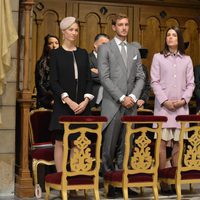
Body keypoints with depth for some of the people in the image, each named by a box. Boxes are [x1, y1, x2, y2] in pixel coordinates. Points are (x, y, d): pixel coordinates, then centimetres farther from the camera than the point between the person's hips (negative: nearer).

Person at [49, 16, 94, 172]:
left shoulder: (83, 53, 11)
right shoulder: (56, 54, 1)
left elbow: (89, 79, 8)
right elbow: (54, 81, -5)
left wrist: (86, 100, -7)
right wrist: (68, 101, -16)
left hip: (82, 105, 3)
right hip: (62, 105, -3)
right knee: (60, 142, -1)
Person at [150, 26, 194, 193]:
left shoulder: (187, 60, 11)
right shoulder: (158, 57, 6)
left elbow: (191, 84, 8)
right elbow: (155, 82, 0)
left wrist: (184, 100, -8)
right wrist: (165, 101, -11)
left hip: (181, 107, 2)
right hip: (163, 106, -2)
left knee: (178, 142, 1)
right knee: (162, 142, -6)